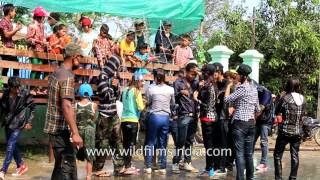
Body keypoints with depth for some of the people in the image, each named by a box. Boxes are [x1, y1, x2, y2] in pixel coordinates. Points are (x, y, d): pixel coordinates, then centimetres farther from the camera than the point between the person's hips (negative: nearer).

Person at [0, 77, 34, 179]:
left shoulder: (25, 93, -14)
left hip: (18, 124, -5)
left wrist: (29, 122, -7)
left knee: (10, 147, -9)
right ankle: (21, 165, 30)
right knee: (12, 146, 13)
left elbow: (32, 108, -4)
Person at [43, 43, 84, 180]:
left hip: (54, 127, 10)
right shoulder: (67, 76, -16)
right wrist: (75, 133, -27)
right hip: (62, 129, -10)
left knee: (61, 165, 16)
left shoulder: (55, 73, 13)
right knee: (67, 167, -5)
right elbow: (66, 106, -25)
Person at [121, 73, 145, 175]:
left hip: (124, 119, 6)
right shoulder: (137, 91, -7)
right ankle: (128, 168, -3)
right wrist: (144, 104, 8)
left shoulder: (125, 90, 10)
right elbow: (141, 107, -11)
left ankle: (128, 165, 22)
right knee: (131, 144, -2)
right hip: (133, 120, -6)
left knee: (126, 144, 13)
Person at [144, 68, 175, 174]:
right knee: (163, 144, 10)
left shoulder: (151, 89, -10)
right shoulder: (170, 89, -3)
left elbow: (148, 103, 1)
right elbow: (173, 104, 9)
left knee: (150, 142, 8)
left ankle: (148, 167, 6)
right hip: (166, 117, 2)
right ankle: (163, 167, 12)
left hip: (154, 116, -2)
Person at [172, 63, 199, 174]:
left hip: (194, 116, 5)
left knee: (190, 141, 9)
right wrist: (180, 93, -21)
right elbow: (174, 99, -3)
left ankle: (187, 163, 16)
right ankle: (175, 164, -1)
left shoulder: (195, 83, 12)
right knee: (181, 141, -6)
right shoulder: (178, 83, 1)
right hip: (183, 116, -5)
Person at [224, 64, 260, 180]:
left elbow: (227, 99, -14)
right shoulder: (254, 88, 12)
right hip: (251, 123, 8)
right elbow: (257, 109, 17)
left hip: (240, 123, -8)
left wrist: (229, 85, -2)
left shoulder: (242, 88, -13)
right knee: (249, 153, 12)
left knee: (240, 153, -5)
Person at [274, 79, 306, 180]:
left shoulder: (285, 98, -12)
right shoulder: (303, 99, 2)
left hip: (285, 131, -4)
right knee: (295, 155, 12)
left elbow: (277, 112, 0)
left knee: (278, 155, 6)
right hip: (298, 132, 4)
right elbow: (304, 113, 14)